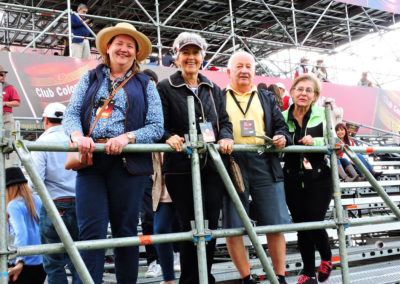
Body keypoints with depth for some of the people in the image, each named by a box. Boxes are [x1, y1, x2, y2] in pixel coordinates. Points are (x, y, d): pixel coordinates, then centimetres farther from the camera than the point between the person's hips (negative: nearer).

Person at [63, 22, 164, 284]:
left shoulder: (145, 85, 15)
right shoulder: (90, 79, 18)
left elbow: (157, 127, 4)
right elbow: (71, 114, 8)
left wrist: (127, 137, -13)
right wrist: (78, 135, -14)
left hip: (128, 163, 0)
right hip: (91, 162, 1)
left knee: (126, 231, 5)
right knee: (91, 231, -6)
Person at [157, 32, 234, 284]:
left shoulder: (213, 90, 18)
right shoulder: (165, 88, 3)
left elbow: (224, 121, 15)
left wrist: (226, 137, -6)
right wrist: (170, 138, -22)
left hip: (213, 167, 4)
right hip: (181, 169, -4)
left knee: (211, 226, 6)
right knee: (193, 227, -2)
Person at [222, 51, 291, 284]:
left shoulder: (267, 98, 22)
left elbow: (281, 126, 20)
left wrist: (282, 138, -1)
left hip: (265, 166, 2)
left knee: (276, 225, 1)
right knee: (232, 227, -1)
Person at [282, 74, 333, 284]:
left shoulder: (323, 115, 1)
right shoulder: (283, 117, 6)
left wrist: (315, 141, -19)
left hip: (319, 179, -2)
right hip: (293, 181, 2)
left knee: (314, 223, -5)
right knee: (301, 226, 6)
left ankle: (326, 258, 28)